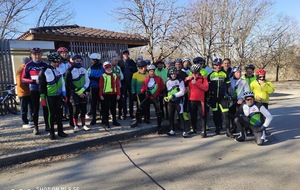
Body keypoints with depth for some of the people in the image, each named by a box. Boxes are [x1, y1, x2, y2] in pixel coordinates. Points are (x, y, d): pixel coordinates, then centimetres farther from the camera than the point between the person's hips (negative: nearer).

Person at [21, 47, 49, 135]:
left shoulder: (45, 65, 4)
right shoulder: (29, 65, -1)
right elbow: (23, 79, -2)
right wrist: (34, 81, -15)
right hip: (34, 89, -1)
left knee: (46, 107, 6)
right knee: (35, 109, 3)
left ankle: (47, 125, 18)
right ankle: (36, 127, 12)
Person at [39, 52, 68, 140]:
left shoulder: (59, 70, 9)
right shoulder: (44, 71, -6)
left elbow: (62, 83, 14)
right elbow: (42, 85, -5)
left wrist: (64, 95, 12)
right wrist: (42, 97, -8)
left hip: (58, 96, 4)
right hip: (49, 96, -4)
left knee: (59, 113, 8)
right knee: (51, 114, 1)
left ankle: (60, 131, 19)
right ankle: (52, 132, 12)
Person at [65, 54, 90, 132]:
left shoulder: (84, 70, 7)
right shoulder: (70, 70, -7)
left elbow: (87, 81, 4)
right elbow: (69, 84, -11)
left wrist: (81, 90, -9)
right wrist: (78, 92, -12)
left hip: (83, 92, 4)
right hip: (74, 93, -4)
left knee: (83, 109, 7)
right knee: (76, 110, -1)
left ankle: (83, 125, 18)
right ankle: (75, 126, 11)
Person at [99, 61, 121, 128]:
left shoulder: (115, 75, 7)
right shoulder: (103, 76, -1)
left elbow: (117, 85, 5)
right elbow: (101, 86, -4)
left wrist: (118, 94, 0)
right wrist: (101, 95, -9)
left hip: (114, 94, 3)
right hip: (106, 94, -3)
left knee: (113, 108, 14)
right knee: (106, 109, 2)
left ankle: (114, 121, 26)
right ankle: (106, 122, 9)